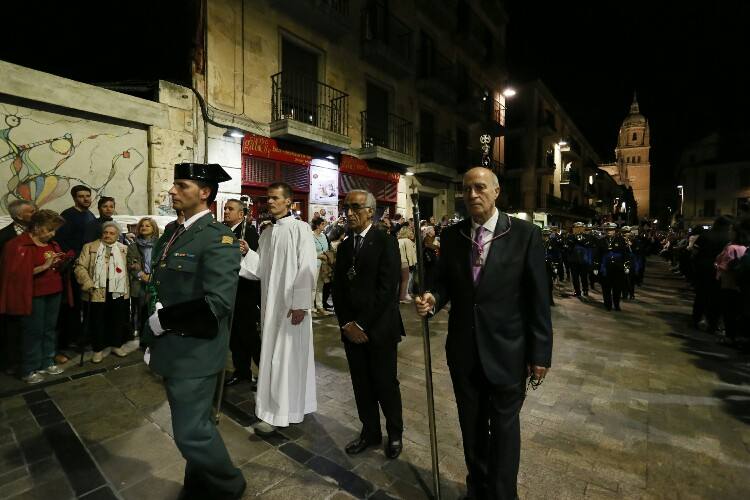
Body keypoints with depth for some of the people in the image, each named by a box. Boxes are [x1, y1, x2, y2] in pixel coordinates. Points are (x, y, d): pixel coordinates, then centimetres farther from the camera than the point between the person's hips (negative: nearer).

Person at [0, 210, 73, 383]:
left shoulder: (52, 244, 12)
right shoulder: (18, 245, -9)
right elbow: (17, 273, -14)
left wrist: (62, 263, 2)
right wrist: (44, 266, -21)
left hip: (54, 293, 6)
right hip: (34, 295, -6)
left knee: (50, 329, 11)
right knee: (33, 331, 1)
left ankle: (47, 363, 24)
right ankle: (29, 370, 14)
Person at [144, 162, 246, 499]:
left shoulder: (218, 238, -19)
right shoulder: (171, 233, 8)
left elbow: (218, 303, -27)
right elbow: (161, 289, 15)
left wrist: (165, 319, -17)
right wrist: (153, 338, 12)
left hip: (194, 353, -8)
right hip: (171, 350, 8)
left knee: (191, 432, 2)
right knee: (195, 422, 23)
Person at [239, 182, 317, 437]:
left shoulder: (300, 228, -8)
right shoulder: (266, 233, 12)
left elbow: (307, 268, -14)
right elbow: (260, 268, 8)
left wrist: (300, 304, -18)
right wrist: (246, 253, -9)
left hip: (291, 304, -7)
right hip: (271, 303, 7)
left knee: (286, 356, 1)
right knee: (273, 354, 15)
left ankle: (277, 413, 13)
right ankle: (285, 405, 33)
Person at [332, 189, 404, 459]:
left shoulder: (386, 242, -9)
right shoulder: (344, 246, 10)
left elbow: (387, 288, -16)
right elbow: (338, 288, 9)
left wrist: (361, 324, -15)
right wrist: (346, 323, -3)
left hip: (379, 327, -5)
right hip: (351, 328, 5)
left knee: (385, 383, 9)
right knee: (361, 384, 14)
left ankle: (395, 433, 33)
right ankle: (370, 431, 34)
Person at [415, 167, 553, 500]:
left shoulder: (525, 234, -9)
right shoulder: (451, 236, -1)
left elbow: (538, 299, -8)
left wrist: (540, 354, -7)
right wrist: (433, 299, -16)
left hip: (506, 352, -3)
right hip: (463, 351, 3)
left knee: (504, 427, 16)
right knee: (472, 426, 21)